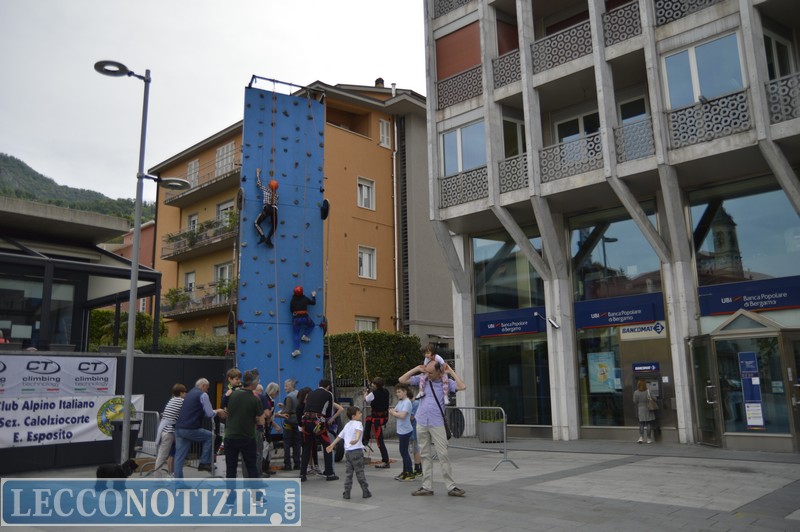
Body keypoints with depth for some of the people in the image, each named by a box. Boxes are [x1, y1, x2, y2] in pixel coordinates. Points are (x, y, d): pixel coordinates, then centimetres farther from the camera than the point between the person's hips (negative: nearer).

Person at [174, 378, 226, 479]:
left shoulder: (190, 393, 24)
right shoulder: (203, 394, -2)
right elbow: (210, 414, -5)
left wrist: (216, 412, 30)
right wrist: (217, 411, 16)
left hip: (179, 428, 8)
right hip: (190, 429, -8)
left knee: (179, 456, 8)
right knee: (209, 436, 16)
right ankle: (204, 463, 12)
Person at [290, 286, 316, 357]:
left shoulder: (293, 300, -3)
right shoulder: (305, 299, -1)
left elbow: (291, 309, 2)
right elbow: (313, 302, 12)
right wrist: (313, 296, 28)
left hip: (296, 318, 0)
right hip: (305, 317, 0)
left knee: (296, 334, 6)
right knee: (311, 325, 30)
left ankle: (297, 349, -4)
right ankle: (304, 335, 10)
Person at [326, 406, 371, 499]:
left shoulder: (347, 425, 18)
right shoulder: (357, 423, -6)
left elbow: (340, 436, 24)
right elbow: (358, 430, -29)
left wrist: (332, 445, 32)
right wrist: (357, 439, -48)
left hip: (347, 451, 7)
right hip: (356, 451, -7)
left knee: (348, 472, 12)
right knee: (360, 472, 0)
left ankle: (346, 493, 11)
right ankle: (365, 492, 6)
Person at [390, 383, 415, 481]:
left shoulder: (407, 402, -15)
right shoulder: (400, 402, 13)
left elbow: (402, 415, -26)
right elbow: (393, 411, 14)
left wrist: (394, 413, -10)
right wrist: (392, 412, -8)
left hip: (405, 431, -9)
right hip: (401, 430, 9)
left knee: (404, 452, -4)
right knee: (403, 452, 14)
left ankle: (410, 474, 3)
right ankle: (405, 472, 23)